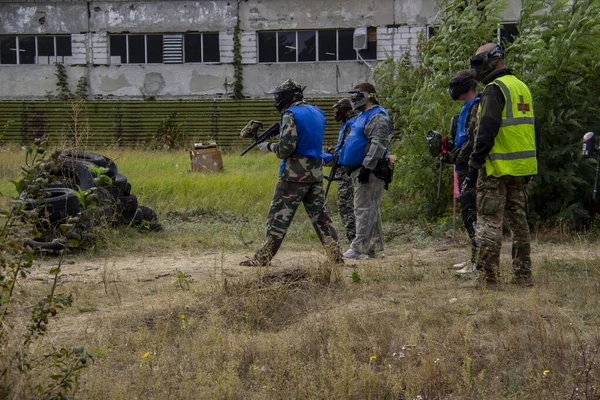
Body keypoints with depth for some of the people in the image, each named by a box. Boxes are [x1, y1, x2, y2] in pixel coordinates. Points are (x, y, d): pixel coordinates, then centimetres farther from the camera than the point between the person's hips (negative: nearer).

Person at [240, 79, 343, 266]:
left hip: (295, 174, -7)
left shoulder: (291, 115, -11)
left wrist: (269, 147, 0)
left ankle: (261, 259, 0)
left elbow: (286, 148, -18)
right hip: (316, 173, 7)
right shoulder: (317, 112, 13)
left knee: (278, 217, -3)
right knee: (320, 216, 9)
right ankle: (336, 257, 6)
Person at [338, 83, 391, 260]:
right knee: (372, 210, 12)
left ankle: (358, 248, -13)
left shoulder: (377, 117, -13)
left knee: (364, 209, -12)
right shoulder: (363, 116, 20)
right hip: (359, 170, 11)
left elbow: (378, 145, -22)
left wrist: (367, 167, -26)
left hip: (369, 171, -11)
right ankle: (376, 248, 17)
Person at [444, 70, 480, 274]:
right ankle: (475, 257, 19)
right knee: (468, 213, 14)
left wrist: (454, 157, -14)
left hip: (471, 169, -11)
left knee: (471, 213, -12)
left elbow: (475, 141, -22)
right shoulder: (467, 108, 20)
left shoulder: (477, 108, -13)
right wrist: (451, 153, 13)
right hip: (464, 168, 11)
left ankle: (478, 260, -13)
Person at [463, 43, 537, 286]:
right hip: (521, 169, 9)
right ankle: (523, 274, 14)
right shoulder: (522, 88, 17)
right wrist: (529, 170, 23)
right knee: (518, 220, 12)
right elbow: (531, 130, 20)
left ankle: (488, 277, -6)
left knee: (489, 222, -5)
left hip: (497, 169, -9)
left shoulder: (495, 90, -12)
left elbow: (486, 133, -19)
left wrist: (473, 168, -17)